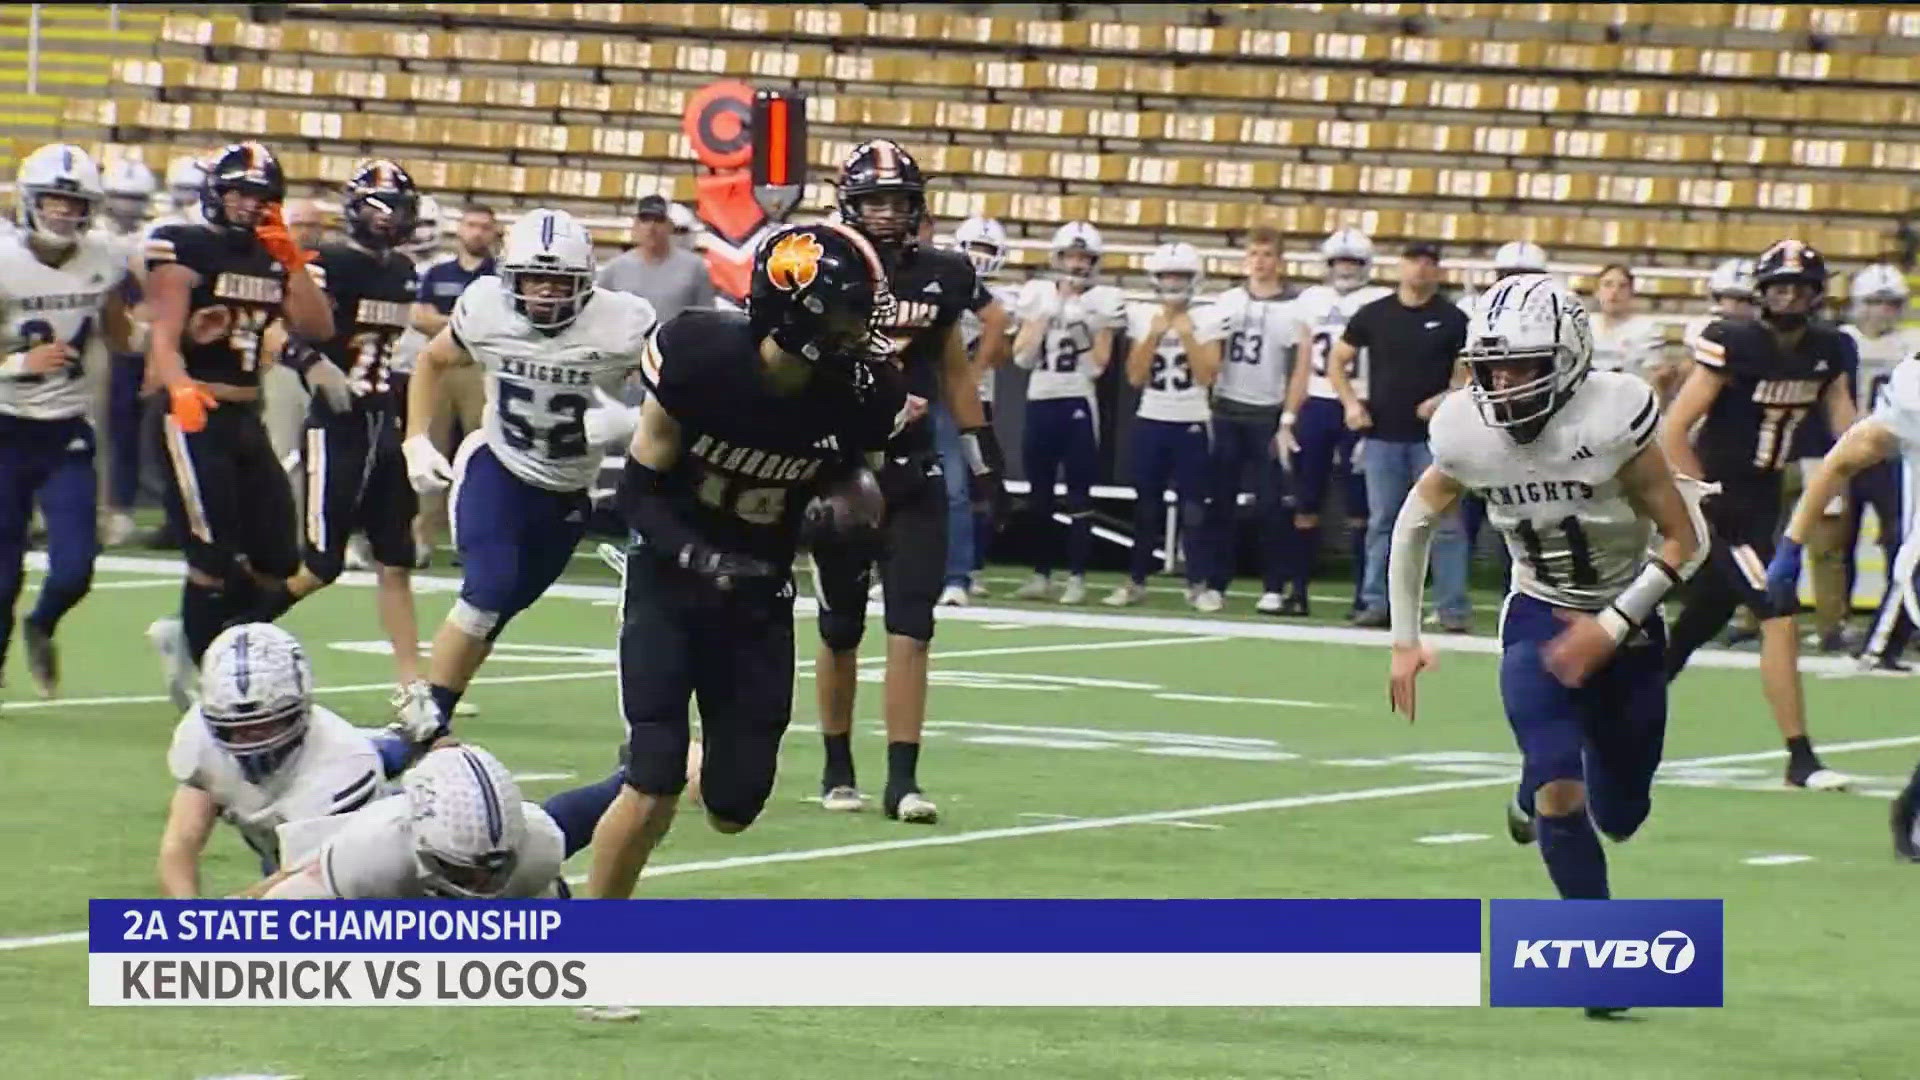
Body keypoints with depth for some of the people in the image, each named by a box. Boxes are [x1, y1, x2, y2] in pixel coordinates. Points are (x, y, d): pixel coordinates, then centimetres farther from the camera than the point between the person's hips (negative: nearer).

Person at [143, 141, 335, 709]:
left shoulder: (273, 258, 13)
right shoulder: (185, 249, -7)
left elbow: (317, 328, 5)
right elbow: (164, 337, -17)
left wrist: (293, 263, -4)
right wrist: (181, 389, -36)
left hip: (246, 420, 7)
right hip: (193, 415, -7)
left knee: (275, 560, 6)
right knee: (214, 553, -10)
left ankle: (186, 635, 26)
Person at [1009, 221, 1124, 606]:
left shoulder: (1099, 303, 0)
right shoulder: (1038, 296, 7)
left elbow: (1098, 365, -4)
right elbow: (1021, 357, 1)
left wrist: (1093, 326, -14)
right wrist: (1043, 317, -7)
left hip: (1078, 403, -3)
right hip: (1039, 401, 3)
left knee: (1079, 494, -3)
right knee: (1038, 493, 8)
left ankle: (1077, 577, 0)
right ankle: (1041, 574, 15)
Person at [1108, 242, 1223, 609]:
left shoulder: (1205, 321, -1)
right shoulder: (1143, 319, 4)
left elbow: (1206, 376, -9)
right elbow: (1135, 377, -1)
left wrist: (1187, 335, -13)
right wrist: (1154, 336, -9)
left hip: (1190, 424, -2)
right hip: (1151, 421, 2)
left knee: (1192, 507, -3)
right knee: (1146, 506, 6)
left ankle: (1199, 584, 1)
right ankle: (1135, 581, 13)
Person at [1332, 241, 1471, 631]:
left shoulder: (1452, 320, 0)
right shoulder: (1374, 315, 6)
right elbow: (1337, 362, 14)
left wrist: (1447, 398, -15)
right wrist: (1351, 403, 0)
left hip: (1433, 436, -2)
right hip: (1383, 435, 2)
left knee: (1445, 523, -4)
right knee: (1382, 522, 7)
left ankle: (1454, 608, -3)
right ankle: (1376, 602, 12)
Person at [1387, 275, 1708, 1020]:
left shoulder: (1611, 421, -25)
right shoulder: (1468, 431, -14)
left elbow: (1684, 540, -17)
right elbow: (1414, 524, 6)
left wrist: (1610, 627, -23)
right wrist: (1405, 640, 6)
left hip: (1625, 625, -1)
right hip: (1538, 619, 1)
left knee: (1619, 815, 8)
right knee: (1560, 792, -20)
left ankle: (1539, 796, 45)